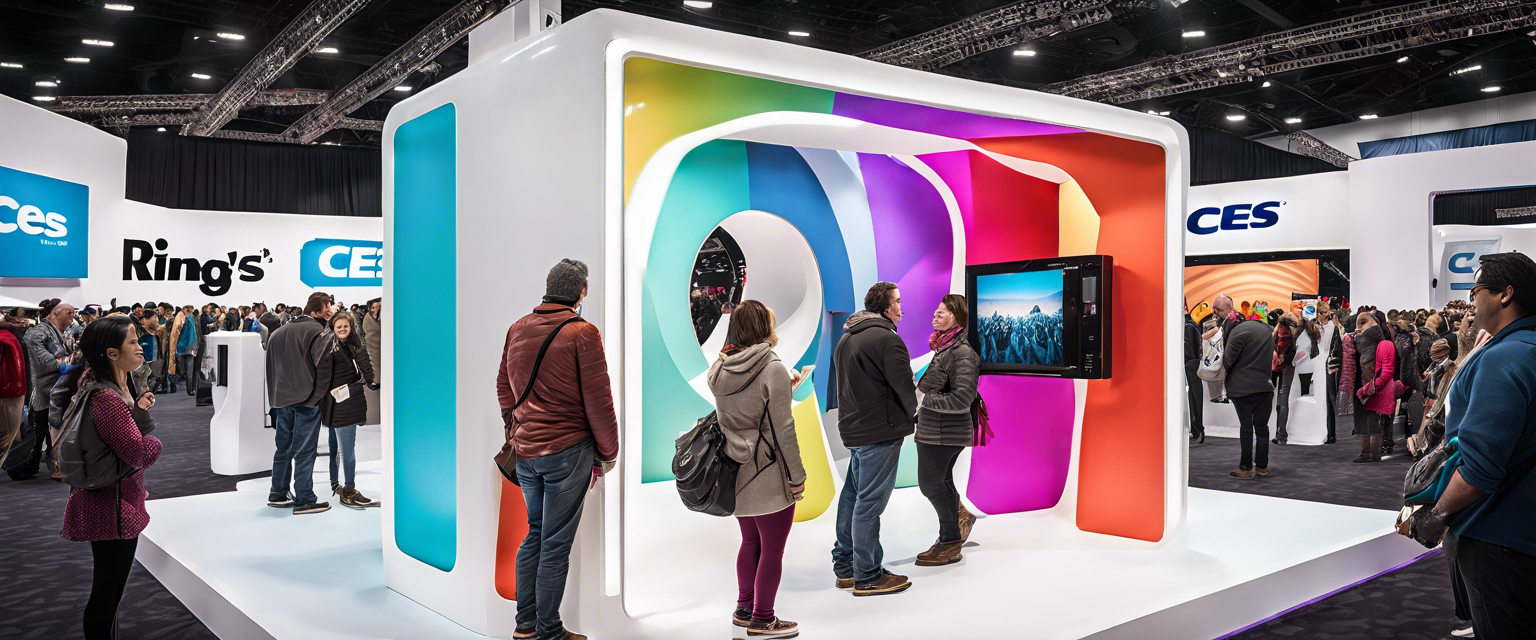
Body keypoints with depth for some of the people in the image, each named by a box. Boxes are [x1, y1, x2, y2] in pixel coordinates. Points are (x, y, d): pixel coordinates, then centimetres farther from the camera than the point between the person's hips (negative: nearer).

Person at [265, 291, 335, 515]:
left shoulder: (279, 332, 15)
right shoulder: (316, 331, -10)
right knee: (304, 451, -3)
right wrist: (320, 395, -6)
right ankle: (304, 500, -1)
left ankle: (278, 494, 23)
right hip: (306, 399, -7)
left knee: (283, 448, 16)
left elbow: (271, 366, 19)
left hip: (281, 399, 7)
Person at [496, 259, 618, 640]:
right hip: (567, 450, -6)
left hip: (524, 450, 6)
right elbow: (598, 401, -11)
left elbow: (503, 387, 14)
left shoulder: (517, 329, 6)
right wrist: (608, 454, -1)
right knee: (556, 543, 3)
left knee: (535, 533, 19)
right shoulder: (582, 333, -12)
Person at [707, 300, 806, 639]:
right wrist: (797, 475, -11)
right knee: (772, 549, 6)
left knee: (751, 542, 22)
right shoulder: (773, 369, -16)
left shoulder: (719, 369, 4)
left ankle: (744, 609, 32)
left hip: (737, 471, 7)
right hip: (769, 474, -7)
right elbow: (783, 429, -17)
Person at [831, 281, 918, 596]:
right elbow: (904, 386, -14)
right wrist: (911, 414, 5)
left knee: (852, 495, 16)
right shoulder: (886, 338, -15)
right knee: (869, 502, -4)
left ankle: (845, 568, 25)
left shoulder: (846, 338, 15)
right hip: (880, 431, -9)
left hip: (852, 429, 9)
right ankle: (867, 578, 3)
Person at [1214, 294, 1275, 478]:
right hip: (1265, 385, 5)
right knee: (1262, 427, 11)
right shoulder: (1267, 329, 9)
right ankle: (1262, 466, 16)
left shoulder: (1239, 330, -15)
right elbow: (1271, 355, 18)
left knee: (1246, 427, 0)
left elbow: (1227, 360, -13)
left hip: (1242, 387, -5)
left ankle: (1245, 467, 4)